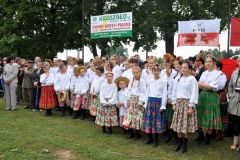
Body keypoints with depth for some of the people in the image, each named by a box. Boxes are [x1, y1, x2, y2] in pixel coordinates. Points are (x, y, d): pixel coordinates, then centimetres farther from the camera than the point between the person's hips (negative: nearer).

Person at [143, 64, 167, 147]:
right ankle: (150, 138, 19)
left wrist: (163, 106, -11)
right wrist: (146, 104, 10)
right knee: (149, 120, 5)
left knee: (157, 121, 2)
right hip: (150, 101, 4)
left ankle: (156, 139, 15)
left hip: (158, 101, -4)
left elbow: (164, 94, -6)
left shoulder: (163, 81, -4)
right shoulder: (150, 81, 10)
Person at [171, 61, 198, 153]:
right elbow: (174, 91, 12)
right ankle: (180, 142, 22)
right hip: (179, 103, 5)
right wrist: (174, 103, 7)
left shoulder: (192, 79, -7)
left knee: (186, 125, 0)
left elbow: (194, 94, -10)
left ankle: (185, 144, 14)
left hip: (187, 103, -5)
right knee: (178, 124, 8)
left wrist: (191, 107, -13)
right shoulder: (178, 79, 9)